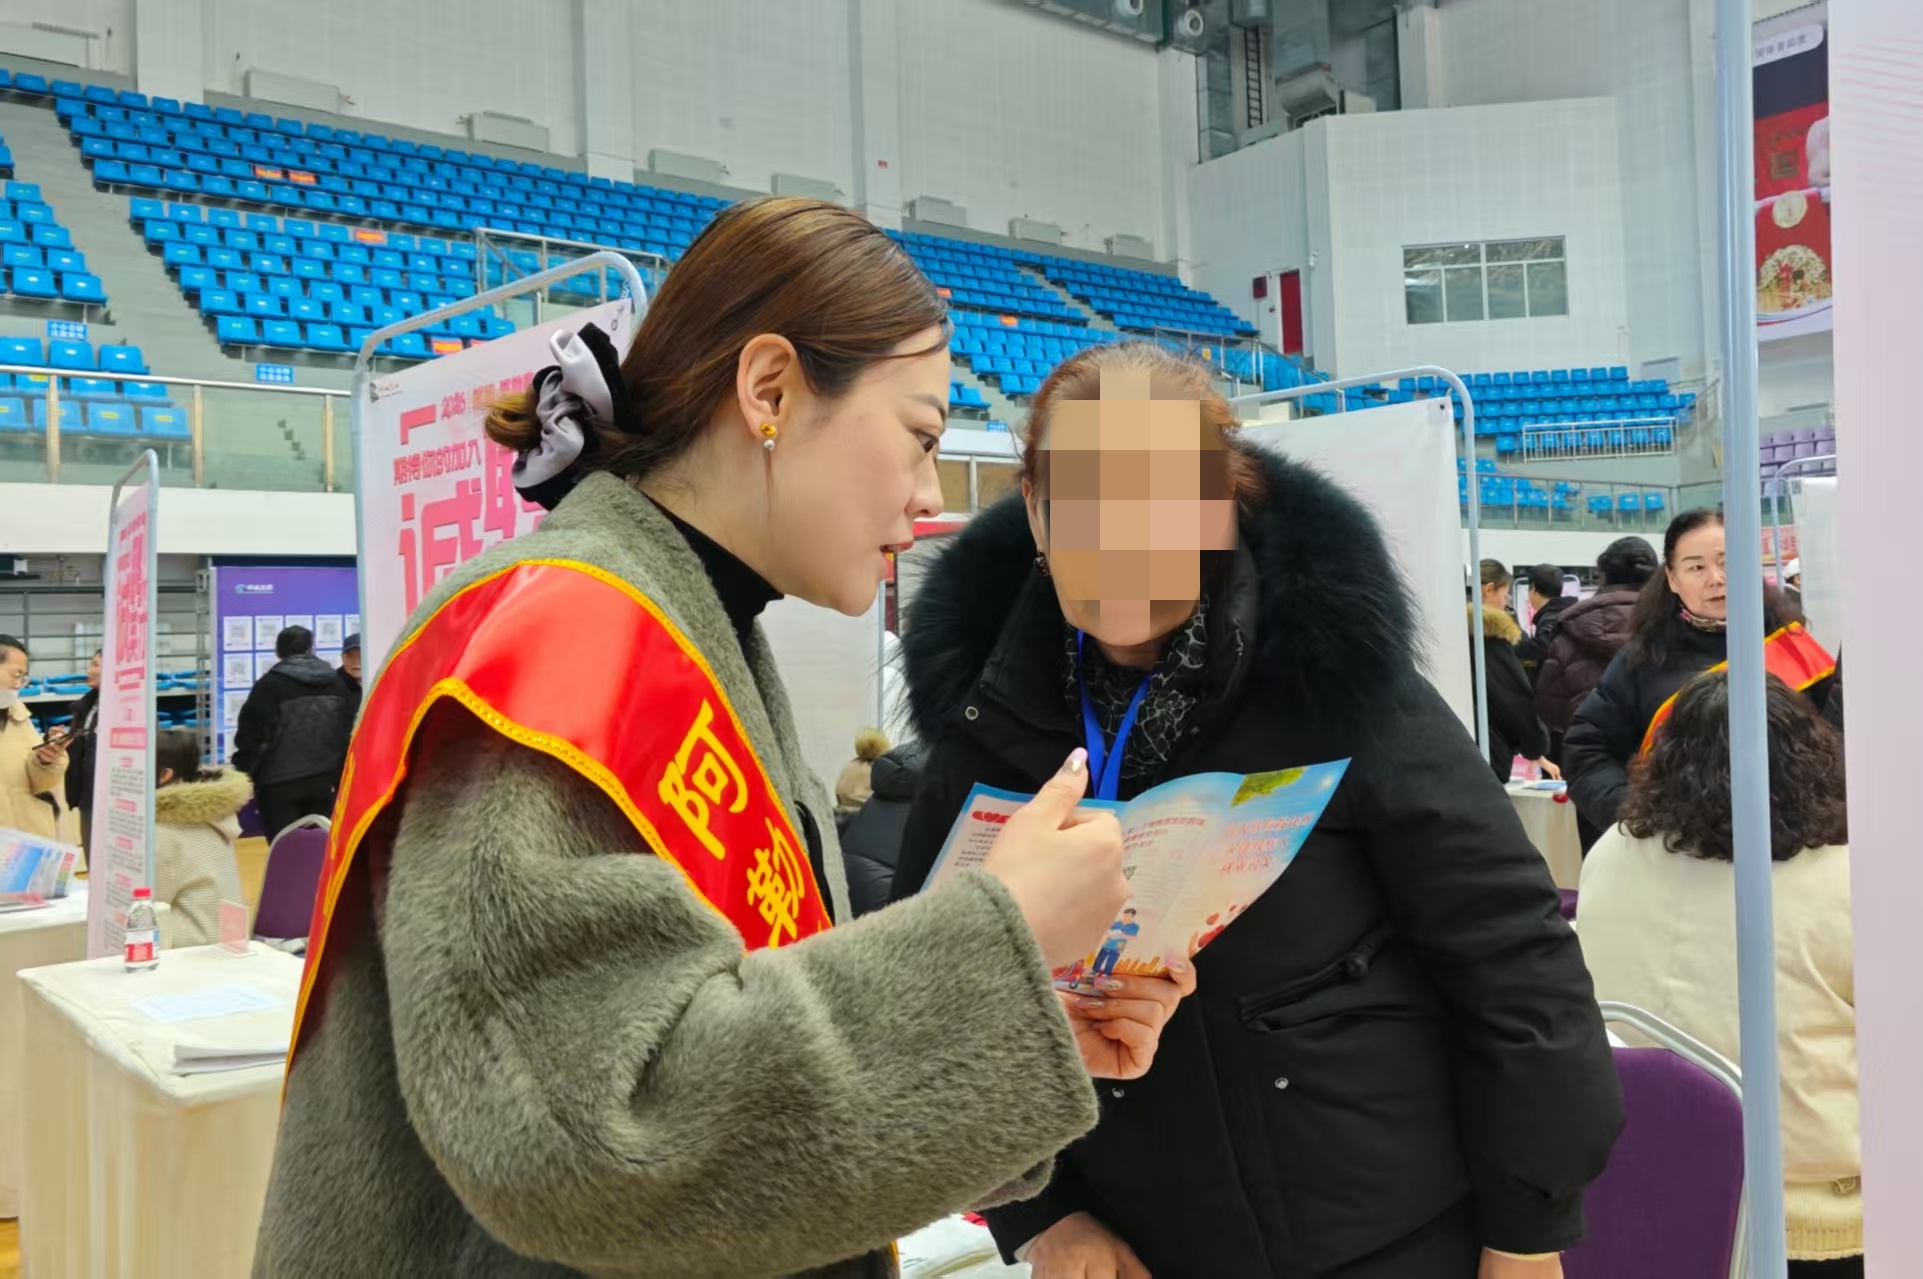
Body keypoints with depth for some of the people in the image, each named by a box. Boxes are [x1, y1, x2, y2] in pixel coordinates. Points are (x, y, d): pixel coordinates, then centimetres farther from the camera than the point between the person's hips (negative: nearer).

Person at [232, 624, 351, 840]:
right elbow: (347, 732, 15)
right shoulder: (334, 681, 11)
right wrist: (339, 779, 20)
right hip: (323, 778, 5)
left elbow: (252, 735, -10)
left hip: (280, 782, -5)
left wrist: (243, 775, 0)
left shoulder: (269, 684, -7)